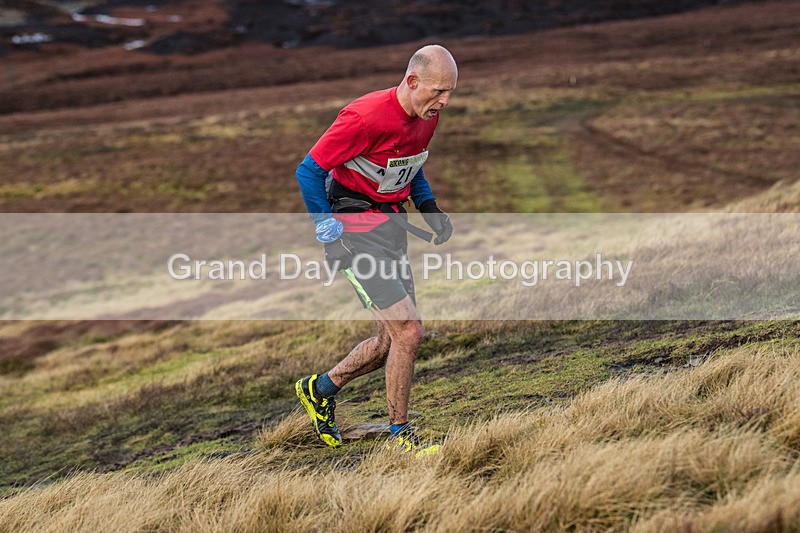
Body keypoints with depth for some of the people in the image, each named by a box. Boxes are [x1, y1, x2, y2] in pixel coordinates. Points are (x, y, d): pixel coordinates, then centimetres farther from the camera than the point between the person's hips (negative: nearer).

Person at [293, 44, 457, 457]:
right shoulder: (367, 117, -24)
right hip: (354, 229, -9)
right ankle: (399, 436, 2)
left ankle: (320, 389, 32)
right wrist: (328, 229, -14)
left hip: (390, 228, 9)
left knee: (393, 340, 10)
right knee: (408, 331, -14)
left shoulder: (427, 117, 2)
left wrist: (429, 207, 9)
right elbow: (308, 171, -17)